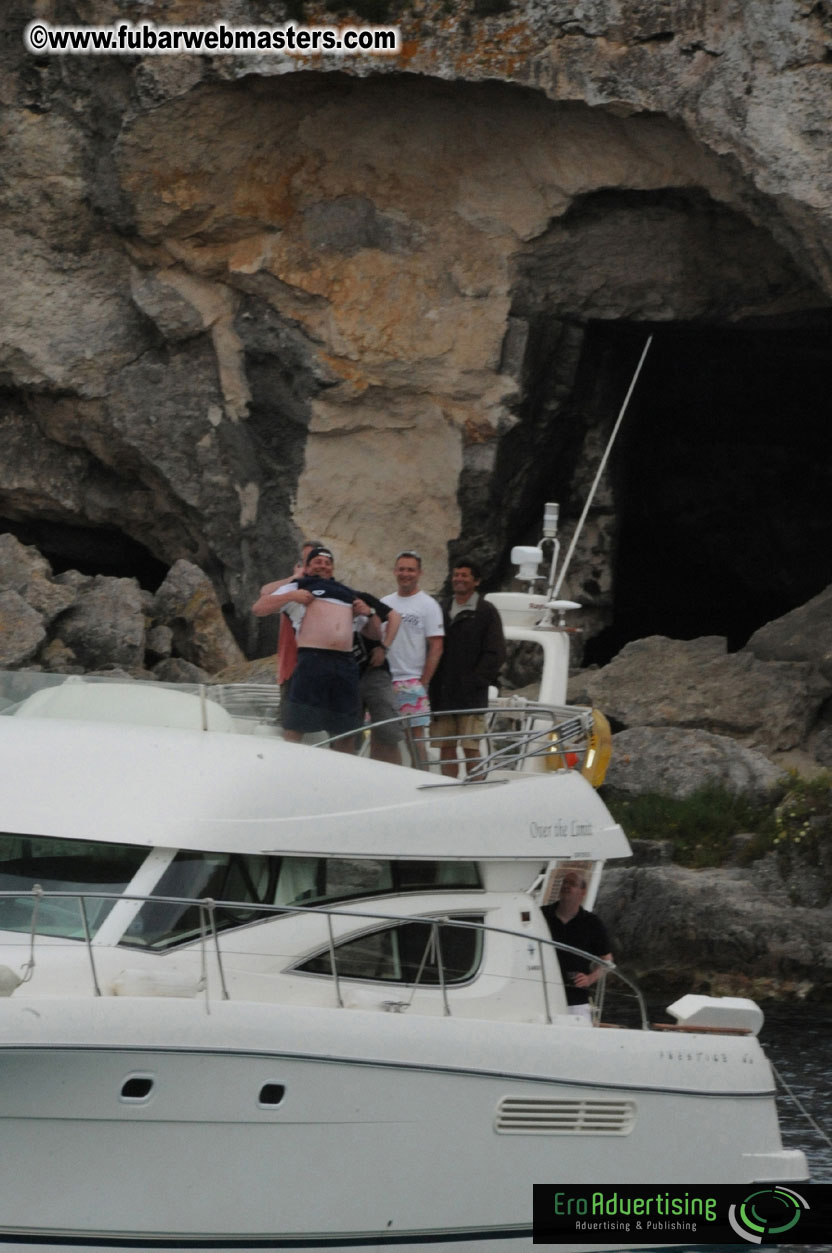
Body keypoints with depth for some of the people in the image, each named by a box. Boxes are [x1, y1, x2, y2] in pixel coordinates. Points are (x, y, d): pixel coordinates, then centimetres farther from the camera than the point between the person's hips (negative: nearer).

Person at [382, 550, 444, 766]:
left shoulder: (428, 605, -1)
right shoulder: (384, 603, 15)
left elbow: (436, 647, -5)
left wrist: (422, 682, -10)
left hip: (412, 682, -5)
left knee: (416, 736, -7)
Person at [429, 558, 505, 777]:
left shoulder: (486, 612, 0)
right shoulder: (442, 609, 15)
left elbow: (495, 653, -4)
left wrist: (475, 681, -12)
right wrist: (433, 684, 5)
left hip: (472, 695, -5)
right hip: (443, 694, 5)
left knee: (471, 748, -6)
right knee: (446, 746, 5)